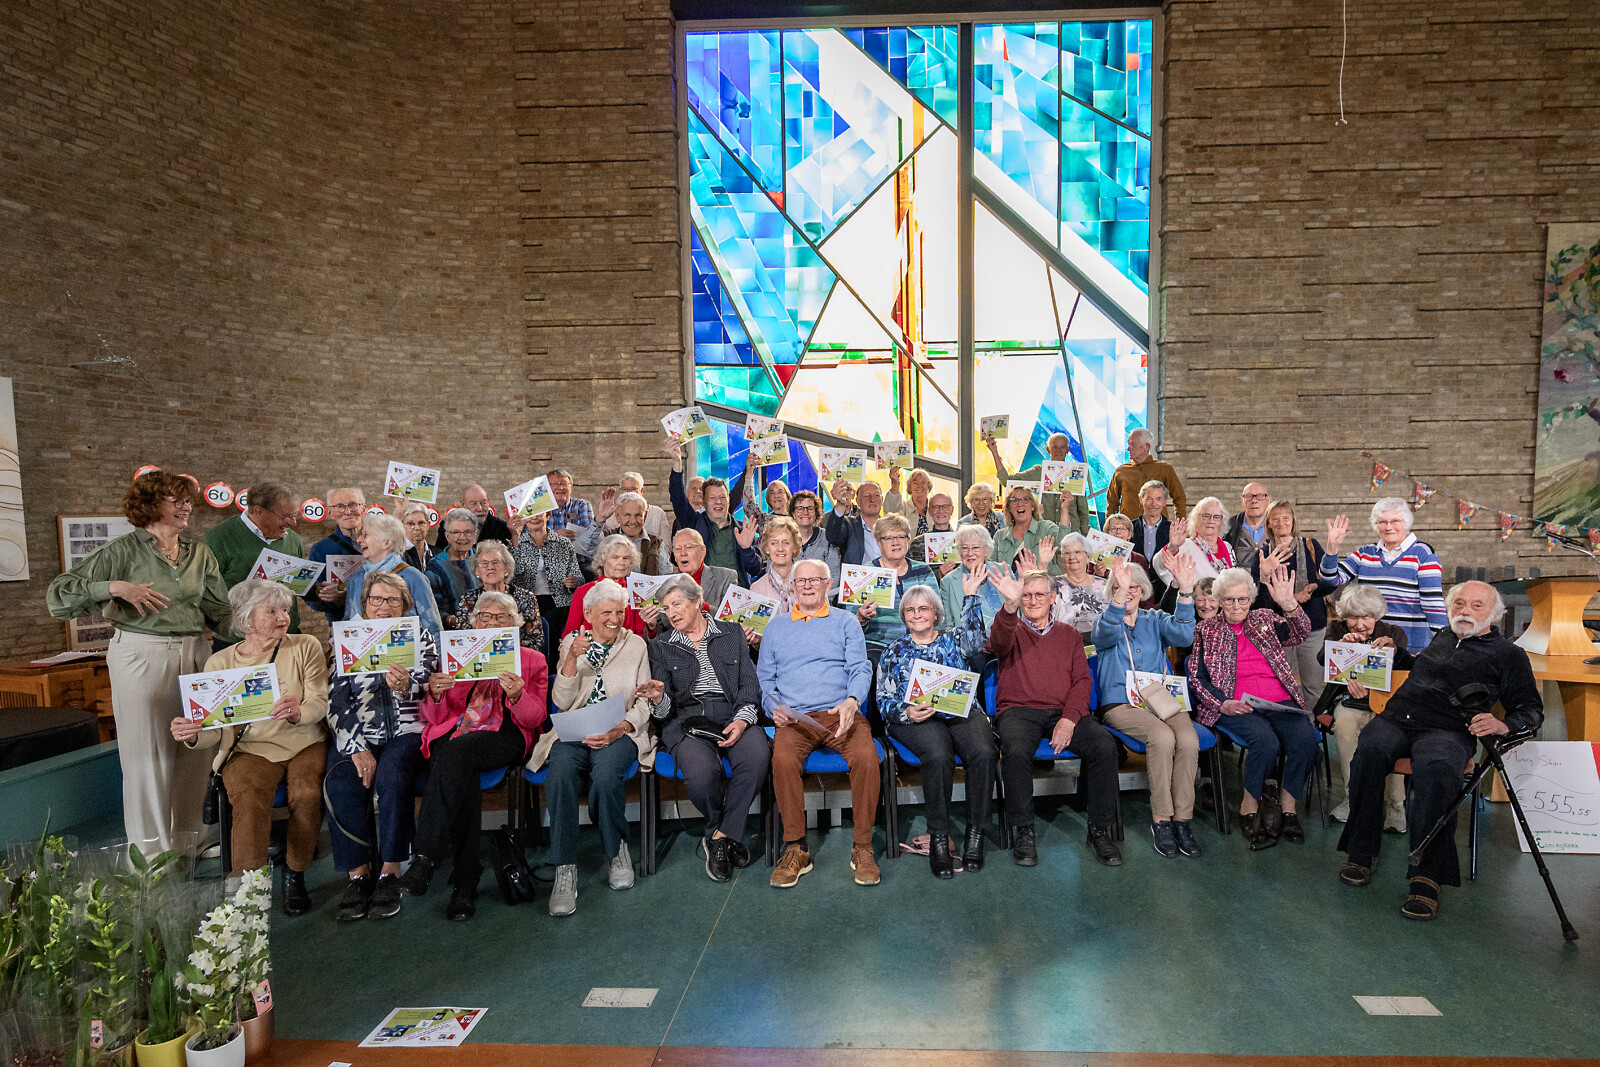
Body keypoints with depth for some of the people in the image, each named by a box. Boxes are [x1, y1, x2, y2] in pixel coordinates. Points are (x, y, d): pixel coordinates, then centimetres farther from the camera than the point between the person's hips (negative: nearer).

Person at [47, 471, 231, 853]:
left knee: (193, 750, 9)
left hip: (193, 654, 4)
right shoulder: (123, 550, -3)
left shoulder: (199, 551, 11)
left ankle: (187, 841, 25)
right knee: (147, 753, 1)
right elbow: (59, 593, -7)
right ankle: (150, 852, 15)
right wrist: (114, 587, -17)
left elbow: (219, 609, 12)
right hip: (141, 655, -4)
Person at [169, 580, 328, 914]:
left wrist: (298, 712, -28)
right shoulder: (220, 663, 6)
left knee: (307, 792, -28)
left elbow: (320, 703, -4)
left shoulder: (306, 647, 5)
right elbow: (216, 731, 2)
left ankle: (295, 875, -6)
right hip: (251, 749, 0)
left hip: (304, 744, 0)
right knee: (249, 798, -31)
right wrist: (193, 736, -22)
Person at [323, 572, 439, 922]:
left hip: (406, 732, -1)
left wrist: (406, 686, -27)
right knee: (340, 782, -27)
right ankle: (357, 874, -17)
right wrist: (358, 748, -13)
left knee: (392, 774, -31)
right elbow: (337, 702, 1)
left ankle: (390, 871, -23)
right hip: (357, 736, 2)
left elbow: (427, 690, -2)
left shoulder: (421, 638, 11)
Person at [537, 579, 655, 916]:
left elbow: (644, 703, 5)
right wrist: (572, 658, -12)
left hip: (619, 732, -1)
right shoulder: (572, 642, 12)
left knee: (605, 775, -33)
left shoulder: (636, 645, 10)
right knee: (559, 774, -32)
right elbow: (562, 702, 2)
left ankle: (616, 850, -5)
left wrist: (619, 730, -14)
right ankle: (565, 869, -22)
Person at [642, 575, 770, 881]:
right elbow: (665, 710, 7)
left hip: (734, 717, 1)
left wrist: (742, 720, -11)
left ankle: (722, 836, -13)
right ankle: (727, 835, -1)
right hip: (687, 722, -1)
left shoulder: (732, 634, 15)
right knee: (702, 772, -33)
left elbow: (750, 685, 8)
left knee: (757, 756, -33)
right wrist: (658, 698, -18)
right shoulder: (661, 646, 14)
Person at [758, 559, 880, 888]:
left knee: (866, 757, -31)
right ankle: (795, 848, -16)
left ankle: (862, 846, -14)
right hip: (794, 718, 1)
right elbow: (764, 677, 18)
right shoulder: (776, 627, 21)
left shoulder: (845, 621, 16)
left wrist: (852, 701, -16)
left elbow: (860, 669, 5)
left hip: (841, 714, 0)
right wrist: (774, 707, -3)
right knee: (783, 759, -32)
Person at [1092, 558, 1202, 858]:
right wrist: (1121, 594, -33)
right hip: (1120, 704, -3)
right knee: (1162, 737, -31)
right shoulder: (1104, 620, 9)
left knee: (1189, 740, -27)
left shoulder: (1155, 620, 16)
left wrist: (1186, 591, -21)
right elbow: (1107, 633, -19)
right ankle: (1161, 820, -18)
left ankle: (1182, 819, -16)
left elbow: (1182, 634, -7)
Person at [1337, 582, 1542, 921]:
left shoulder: (1507, 654, 15)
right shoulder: (1442, 638, 29)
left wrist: (1503, 725, -10)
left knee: (1433, 769, -39)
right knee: (1370, 750, -32)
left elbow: (1532, 709, 11)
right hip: (1397, 718, 4)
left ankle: (1427, 875, -34)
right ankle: (1362, 851, -25)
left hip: (1447, 730, -4)